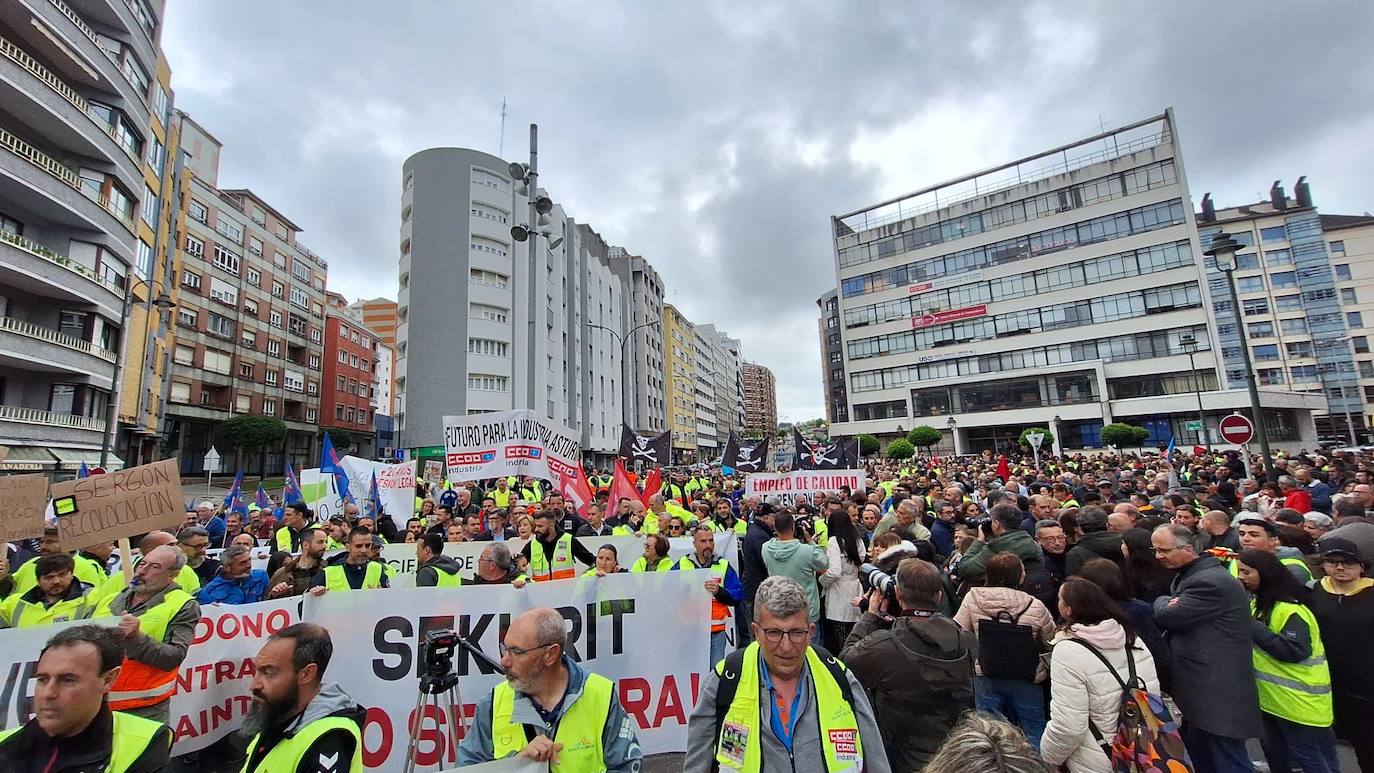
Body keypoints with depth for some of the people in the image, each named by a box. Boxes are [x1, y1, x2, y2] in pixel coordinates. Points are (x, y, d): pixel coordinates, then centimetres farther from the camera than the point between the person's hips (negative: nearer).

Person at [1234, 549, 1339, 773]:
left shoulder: (1289, 608, -23)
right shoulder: (1257, 600, 5)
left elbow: (1296, 651, -29)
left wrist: (1252, 626, -28)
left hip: (1299, 703, -8)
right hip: (1271, 697, 8)